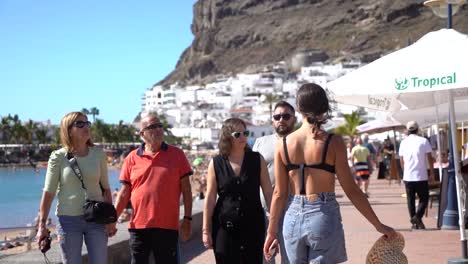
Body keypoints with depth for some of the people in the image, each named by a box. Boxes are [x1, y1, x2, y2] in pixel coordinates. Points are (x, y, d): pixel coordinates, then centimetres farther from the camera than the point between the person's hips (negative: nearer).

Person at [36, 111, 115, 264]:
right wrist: (42, 225, -6)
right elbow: (48, 192, -4)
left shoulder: (98, 154, 3)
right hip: (69, 219, -2)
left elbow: (106, 188, 7)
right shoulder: (58, 157, -4)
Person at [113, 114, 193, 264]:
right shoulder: (132, 158, 5)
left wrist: (187, 219, -2)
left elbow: (186, 189, 3)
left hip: (168, 225, -1)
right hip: (138, 226, 1)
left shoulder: (176, 154, 3)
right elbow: (124, 193, 7)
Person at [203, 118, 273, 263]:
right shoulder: (216, 163, 0)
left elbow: (268, 192, 2)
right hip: (225, 227, -1)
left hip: (253, 225, 1)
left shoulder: (257, 160, 2)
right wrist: (206, 230, 1)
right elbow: (210, 199, 2)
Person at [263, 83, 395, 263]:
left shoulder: (283, 144, 0)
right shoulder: (333, 142, -8)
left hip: (293, 217, 3)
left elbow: (279, 193, 3)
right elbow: (351, 189, -7)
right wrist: (378, 225, 1)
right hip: (323, 216, -3)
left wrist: (271, 232, 12)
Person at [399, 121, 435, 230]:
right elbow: (430, 158, -4)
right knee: (424, 198, 6)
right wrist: (432, 173, 4)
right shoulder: (423, 141, -4)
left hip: (407, 177, 3)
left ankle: (414, 223, 10)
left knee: (410, 200, 9)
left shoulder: (403, 143, 5)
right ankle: (417, 217, -15)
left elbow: (401, 161, 10)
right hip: (421, 176, -3)